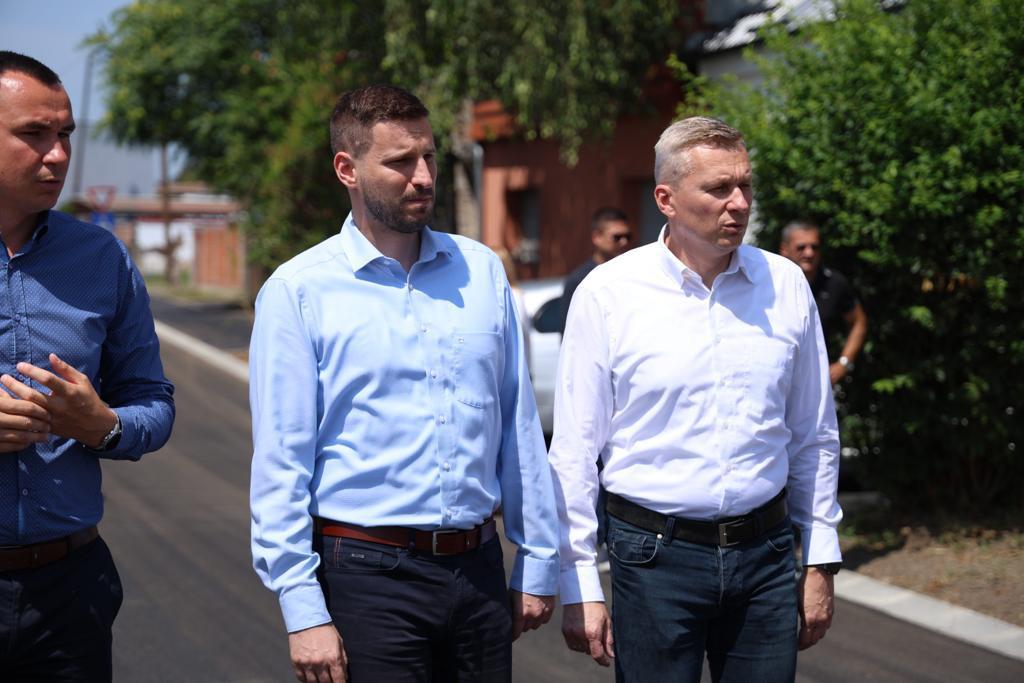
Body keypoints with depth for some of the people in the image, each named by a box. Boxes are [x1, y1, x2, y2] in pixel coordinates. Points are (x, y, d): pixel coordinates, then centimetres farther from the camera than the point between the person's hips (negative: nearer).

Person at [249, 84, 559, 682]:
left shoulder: (482, 271, 7)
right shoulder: (298, 291, -5)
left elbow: (520, 428, 9)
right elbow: (280, 463, -7)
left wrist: (539, 563, 9)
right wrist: (303, 610, -11)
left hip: (479, 567, 4)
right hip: (368, 572, -4)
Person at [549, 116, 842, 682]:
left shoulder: (785, 286, 4)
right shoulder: (607, 294, -6)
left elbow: (814, 438, 11)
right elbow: (574, 451, -3)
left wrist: (820, 562, 11)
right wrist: (579, 587, -5)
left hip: (765, 554, 3)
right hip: (654, 555, -3)